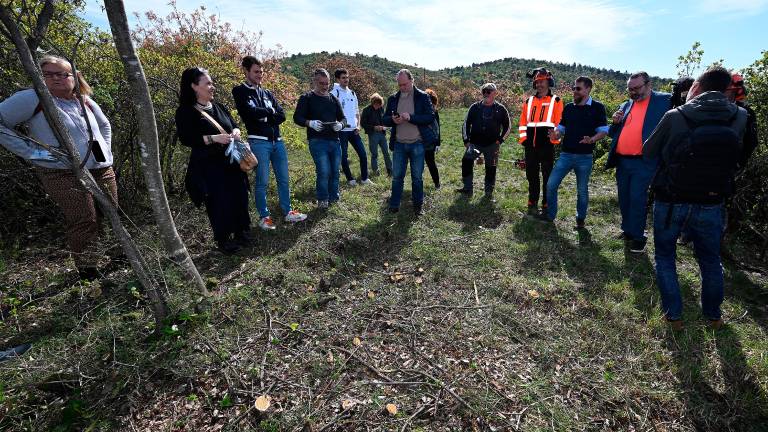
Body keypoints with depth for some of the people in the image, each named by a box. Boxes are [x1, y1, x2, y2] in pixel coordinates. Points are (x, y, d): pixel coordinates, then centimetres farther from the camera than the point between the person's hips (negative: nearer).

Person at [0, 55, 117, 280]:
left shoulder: (85, 101, 13)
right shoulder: (32, 98, -4)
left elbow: (105, 125, 31)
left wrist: (106, 150, 19)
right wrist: (32, 152, -13)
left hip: (103, 171, 6)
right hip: (63, 175, -6)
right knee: (83, 222, -11)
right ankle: (88, 274, 0)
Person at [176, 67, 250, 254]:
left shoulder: (219, 107, 13)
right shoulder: (186, 111, -6)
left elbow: (234, 125, 20)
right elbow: (185, 139, -14)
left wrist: (235, 132, -4)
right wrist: (213, 138, -22)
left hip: (231, 161, 6)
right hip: (208, 166, -6)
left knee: (239, 198, 7)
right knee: (219, 203, -3)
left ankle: (242, 234, 23)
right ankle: (223, 240, 13)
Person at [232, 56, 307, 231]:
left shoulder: (267, 93, 17)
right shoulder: (240, 91, 2)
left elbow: (281, 115, 6)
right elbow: (250, 111, -15)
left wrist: (263, 117, -9)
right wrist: (270, 112, -1)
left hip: (277, 141, 6)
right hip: (258, 142, -5)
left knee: (283, 179, 10)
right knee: (262, 182, 0)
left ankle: (288, 212, 21)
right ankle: (264, 217, 12)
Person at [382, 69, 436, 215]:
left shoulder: (423, 97, -2)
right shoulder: (393, 99, 8)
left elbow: (431, 117, -10)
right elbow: (385, 119, 10)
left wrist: (411, 117, -22)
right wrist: (392, 120, -14)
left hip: (417, 144, -2)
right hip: (399, 144, 3)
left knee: (417, 177, 7)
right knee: (397, 176, 6)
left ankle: (418, 205, 20)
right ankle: (394, 205, 18)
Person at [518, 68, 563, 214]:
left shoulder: (556, 101, 3)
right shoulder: (528, 101, 15)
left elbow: (559, 124, -3)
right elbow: (523, 122, 13)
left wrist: (554, 140, -11)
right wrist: (523, 139, 3)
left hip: (547, 145, -4)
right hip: (530, 145, 4)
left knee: (548, 176, 3)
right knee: (531, 175, 9)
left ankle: (547, 204, 11)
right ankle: (532, 202, 20)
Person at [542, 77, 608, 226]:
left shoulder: (597, 107, -2)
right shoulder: (568, 107, 9)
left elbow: (603, 131, -2)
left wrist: (591, 139, -22)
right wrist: (556, 134, -8)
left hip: (584, 157, -3)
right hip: (566, 154, 3)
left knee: (582, 190, 8)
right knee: (551, 185, -2)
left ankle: (580, 219, 24)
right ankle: (550, 214, 14)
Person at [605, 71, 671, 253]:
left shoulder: (664, 101, -1)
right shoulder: (625, 106, 14)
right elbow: (613, 134, 16)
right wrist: (615, 122, -1)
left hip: (643, 162, -6)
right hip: (622, 161, 6)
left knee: (637, 199, -5)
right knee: (624, 198, 14)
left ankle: (637, 236, 9)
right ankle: (627, 230, 30)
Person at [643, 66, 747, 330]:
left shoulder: (675, 117, -15)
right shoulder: (739, 117, -7)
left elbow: (648, 153, -3)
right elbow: (734, 161, 8)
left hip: (671, 203, -3)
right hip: (711, 204, 3)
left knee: (665, 257, 14)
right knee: (710, 260, 21)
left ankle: (673, 315, 18)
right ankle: (713, 315, 36)